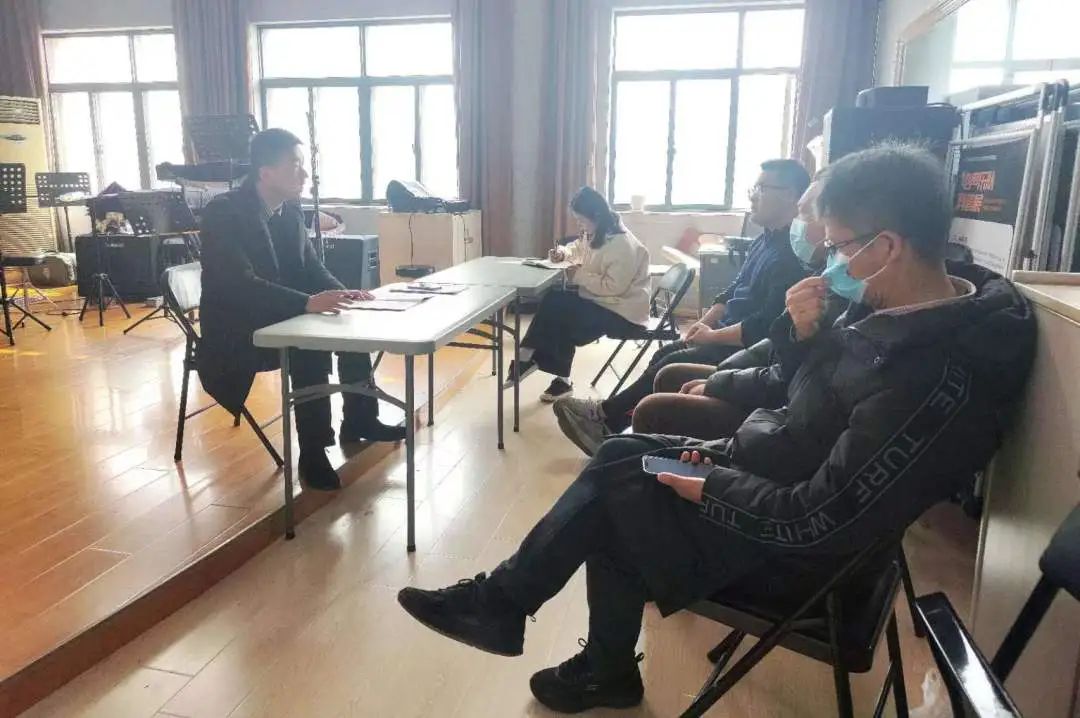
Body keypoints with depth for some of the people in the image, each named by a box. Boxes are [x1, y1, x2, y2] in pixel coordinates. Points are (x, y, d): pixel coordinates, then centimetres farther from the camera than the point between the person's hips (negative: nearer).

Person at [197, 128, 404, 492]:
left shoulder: (290, 209, 3)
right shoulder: (222, 213, -20)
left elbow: (311, 267, 6)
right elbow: (241, 284, -31)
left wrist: (341, 293, -16)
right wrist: (308, 302, -43)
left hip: (279, 319, 8)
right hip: (235, 331, -8)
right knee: (312, 348, -31)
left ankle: (360, 420, 5)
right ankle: (313, 451, -18)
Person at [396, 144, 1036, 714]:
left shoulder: (934, 379, -32)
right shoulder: (918, 303, -2)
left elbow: (819, 521, -29)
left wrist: (710, 487, -16)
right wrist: (807, 332, -10)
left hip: (791, 547, -9)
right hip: (770, 469, 9)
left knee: (604, 490, -8)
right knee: (618, 459, 4)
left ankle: (502, 604, 19)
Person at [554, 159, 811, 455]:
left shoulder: (792, 255, -22)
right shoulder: (766, 241, 11)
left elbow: (766, 325, -27)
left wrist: (712, 335, -17)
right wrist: (705, 322, 2)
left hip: (748, 349, -9)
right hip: (728, 334, 10)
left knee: (672, 366, -13)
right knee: (665, 355, 2)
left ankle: (604, 416, 2)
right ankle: (611, 428, 2)